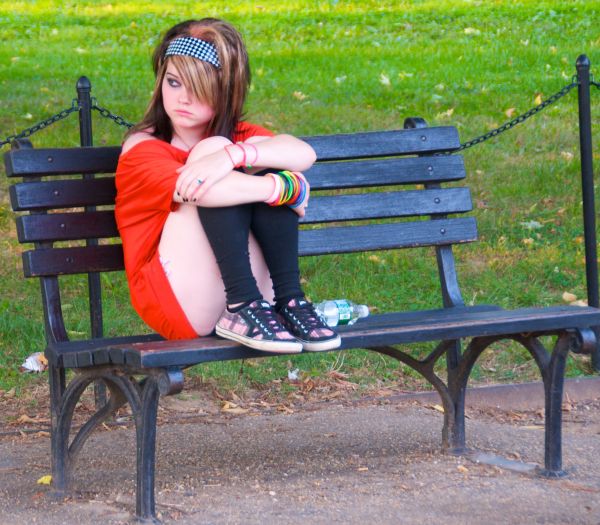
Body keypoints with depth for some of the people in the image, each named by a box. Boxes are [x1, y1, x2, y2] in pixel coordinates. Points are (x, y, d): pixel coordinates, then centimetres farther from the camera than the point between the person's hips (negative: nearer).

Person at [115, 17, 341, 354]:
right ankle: (241, 307, -28)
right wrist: (289, 189, -19)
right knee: (211, 147, -19)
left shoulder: (237, 137, 11)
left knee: (261, 155, -11)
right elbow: (191, 188, -26)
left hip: (257, 291, 4)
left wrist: (234, 155, -31)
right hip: (181, 306, -4)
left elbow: (304, 154, -12)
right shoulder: (143, 149, -4)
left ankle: (289, 300, -20)